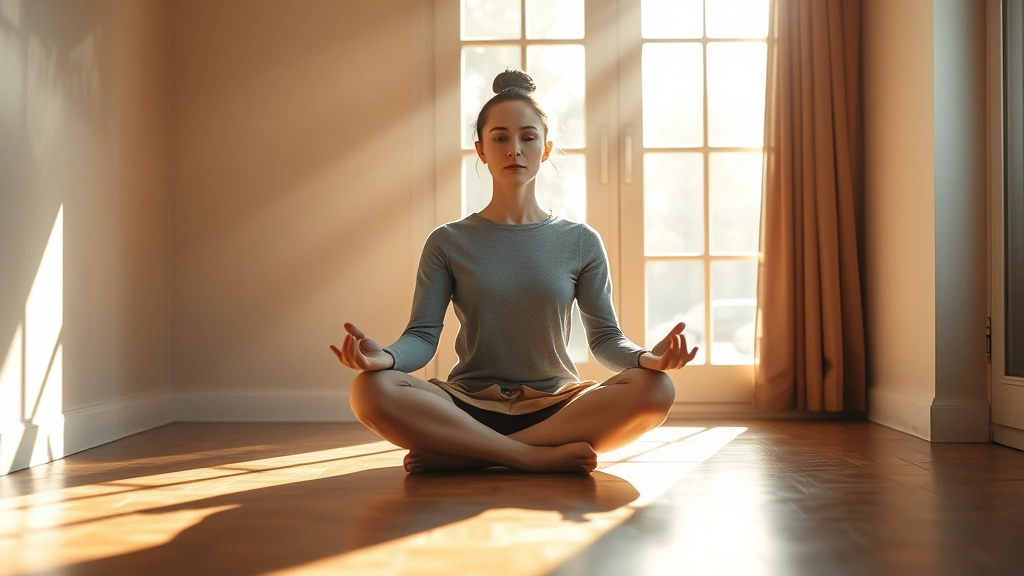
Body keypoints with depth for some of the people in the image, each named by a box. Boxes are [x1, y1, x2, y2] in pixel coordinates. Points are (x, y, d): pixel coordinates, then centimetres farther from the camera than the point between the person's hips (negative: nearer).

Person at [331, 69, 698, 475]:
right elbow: (422, 335, -2)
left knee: (655, 389, -28)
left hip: (556, 407, 2)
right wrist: (385, 357, -26)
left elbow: (605, 338, 4)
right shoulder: (448, 242, 6)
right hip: (470, 406, -1)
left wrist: (646, 357, -19)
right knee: (370, 390, -28)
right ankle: (541, 456, -26)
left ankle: (463, 455, -24)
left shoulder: (581, 242, 8)